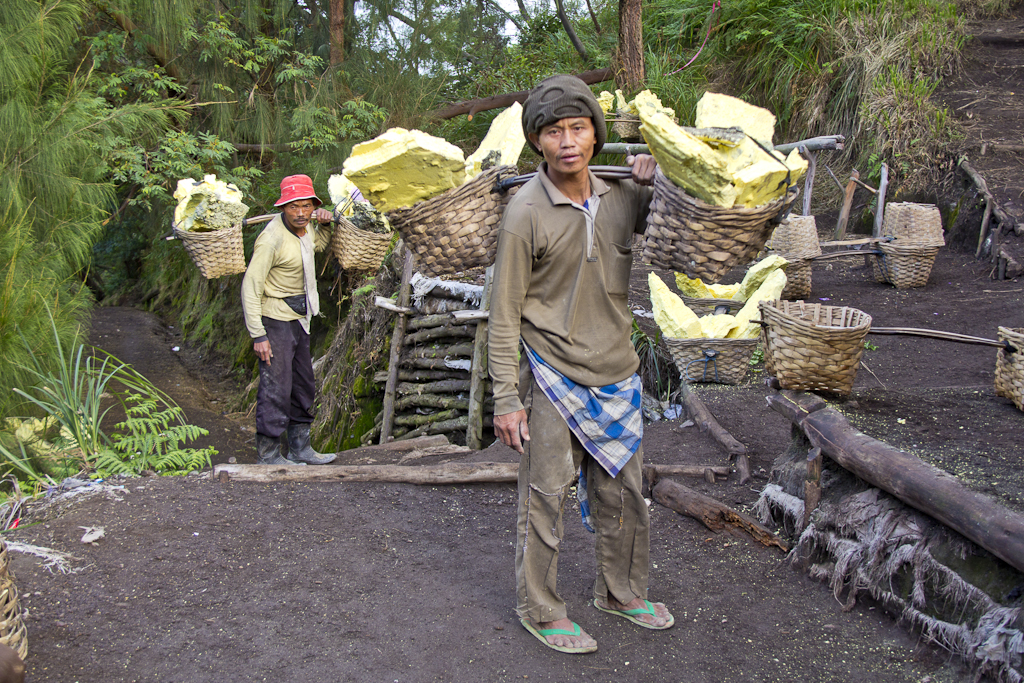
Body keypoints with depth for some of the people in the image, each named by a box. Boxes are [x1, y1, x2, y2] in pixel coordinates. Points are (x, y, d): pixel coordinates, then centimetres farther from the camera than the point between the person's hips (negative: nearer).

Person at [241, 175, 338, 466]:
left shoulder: (304, 228, 3)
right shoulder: (272, 238, -22)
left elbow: (318, 243, 29)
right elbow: (250, 287, -22)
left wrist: (324, 224, 6)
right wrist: (258, 335, -24)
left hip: (298, 319, 9)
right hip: (276, 320, -9)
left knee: (303, 385, 14)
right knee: (276, 388, -8)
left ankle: (300, 448, 26)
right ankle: (268, 455, 3)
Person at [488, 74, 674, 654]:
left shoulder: (619, 197, 1)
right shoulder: (527, 213, -13)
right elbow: (505, 315, -10)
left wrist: (648, 182, 0)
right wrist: (506, 398, -13)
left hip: (616, 373, 6)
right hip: (553, 377, -5)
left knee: (623, 494, 16)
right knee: (545, 499, 4)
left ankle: (622, 592, 36)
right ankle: (541, 610, 22)